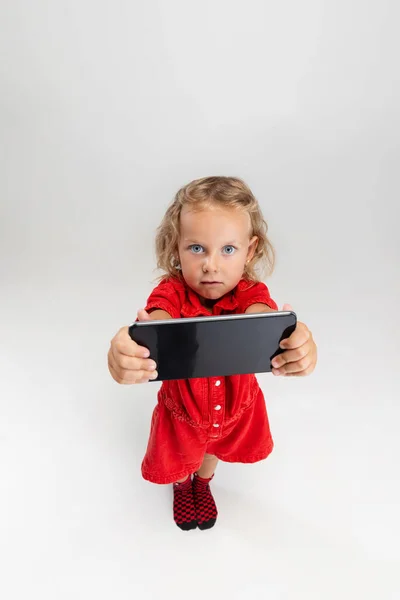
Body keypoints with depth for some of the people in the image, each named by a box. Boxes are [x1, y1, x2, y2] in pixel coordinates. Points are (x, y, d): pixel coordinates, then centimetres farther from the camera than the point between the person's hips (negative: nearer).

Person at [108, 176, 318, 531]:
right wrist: (128, 352, -76)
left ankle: (203, 483, 71)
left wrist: (296, 345, -75)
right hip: (181, 410, -1)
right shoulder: (172, 292, -32)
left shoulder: (250, 294, -29)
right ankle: (182, 487, 69)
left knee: (215, 447, 34)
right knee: (180, 459, 29)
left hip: (235, 407, 2)